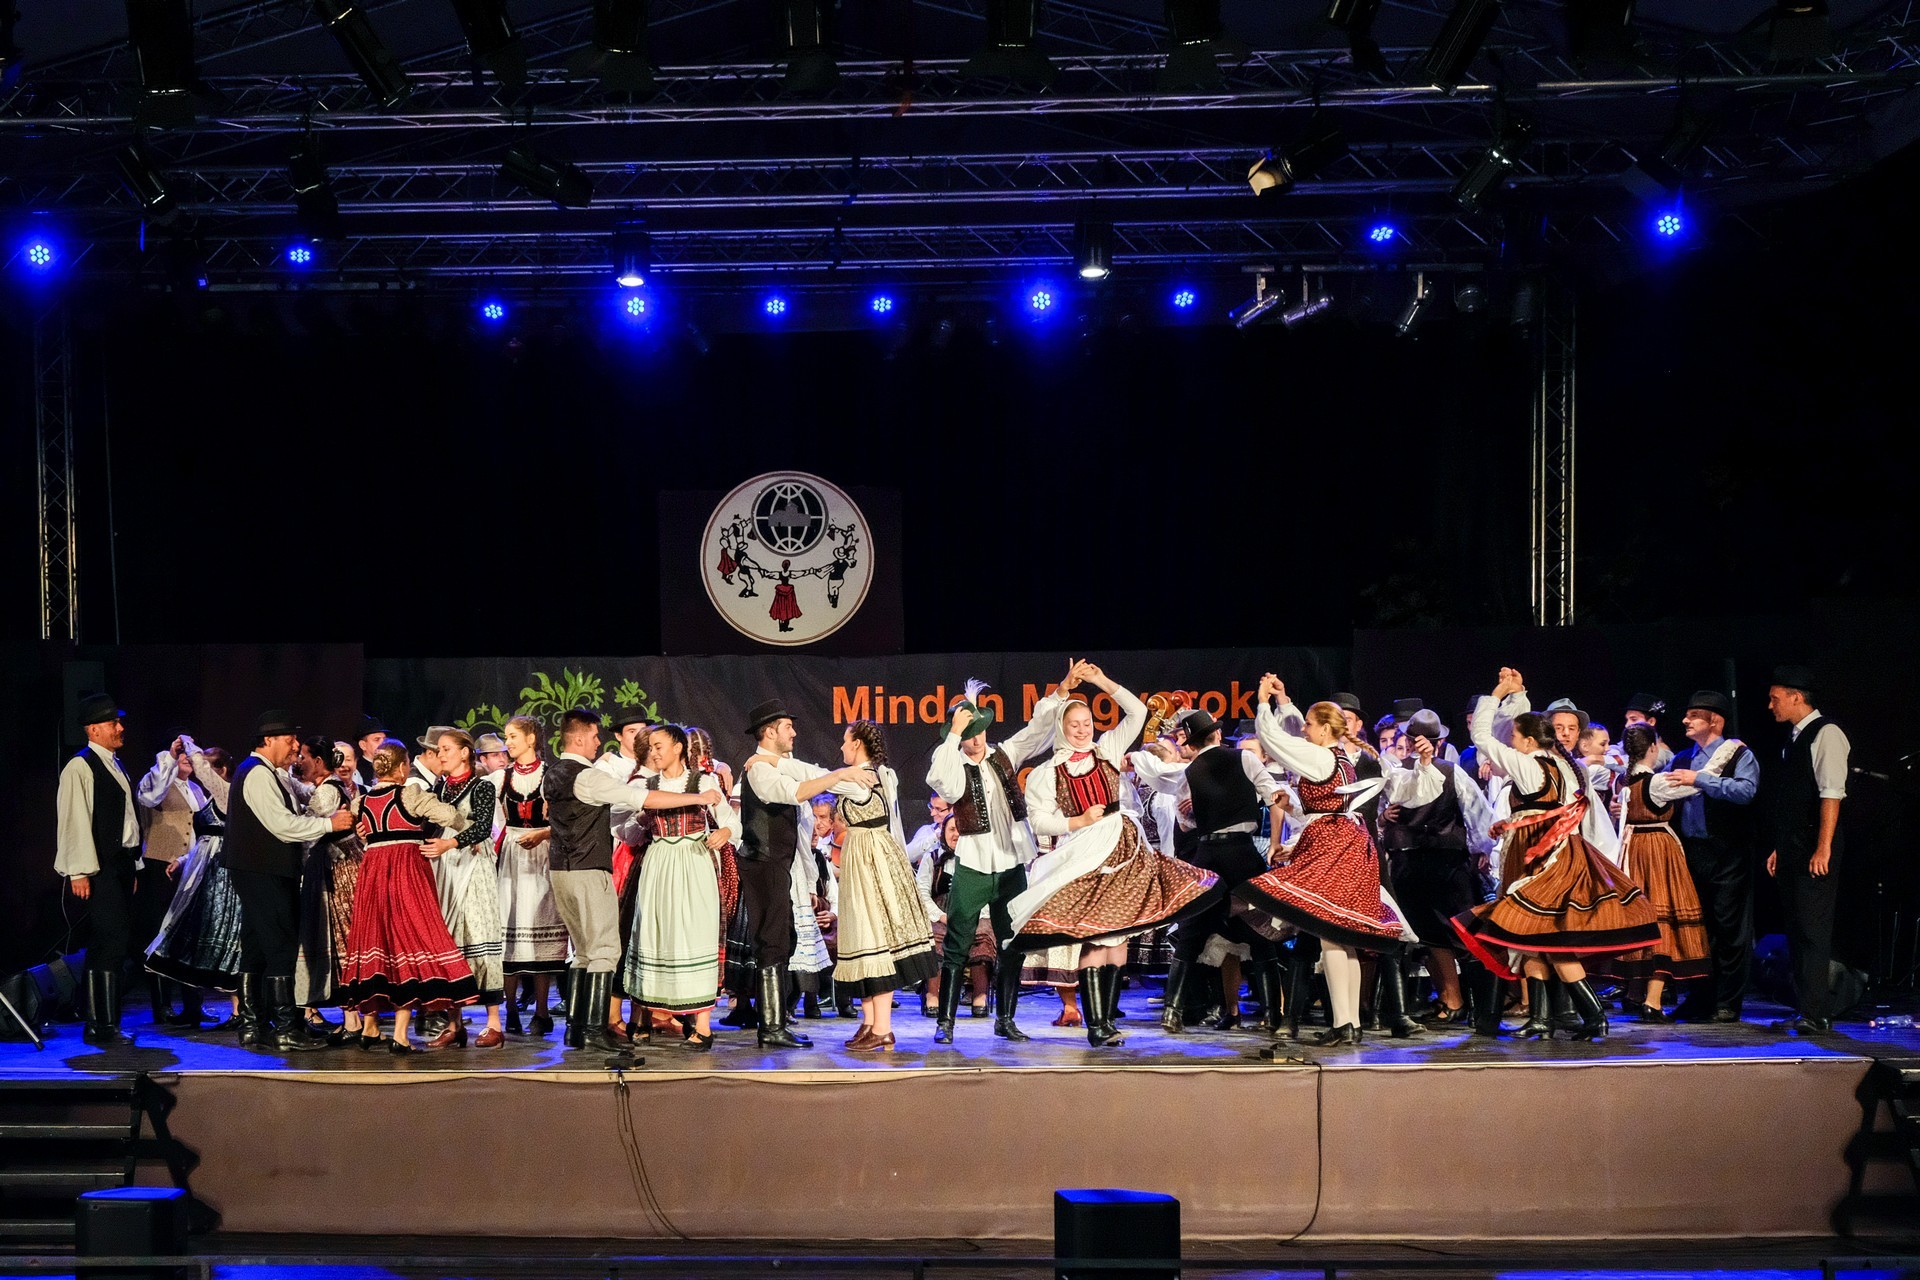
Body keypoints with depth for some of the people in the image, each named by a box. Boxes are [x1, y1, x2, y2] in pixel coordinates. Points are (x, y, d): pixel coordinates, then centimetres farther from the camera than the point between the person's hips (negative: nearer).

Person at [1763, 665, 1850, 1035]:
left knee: (1812, 930, -11)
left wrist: (1823, 848, -22)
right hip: (1791, 851, 9)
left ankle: (1817, 1015, -11)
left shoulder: (1826, 734, -10)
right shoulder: (1793, 739, 18)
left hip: (1815, 850, -9)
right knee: (1796, 930, 10)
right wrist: (1779, 849, 18)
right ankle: (1804, 1010, 14)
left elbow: (1832, 793, -17)